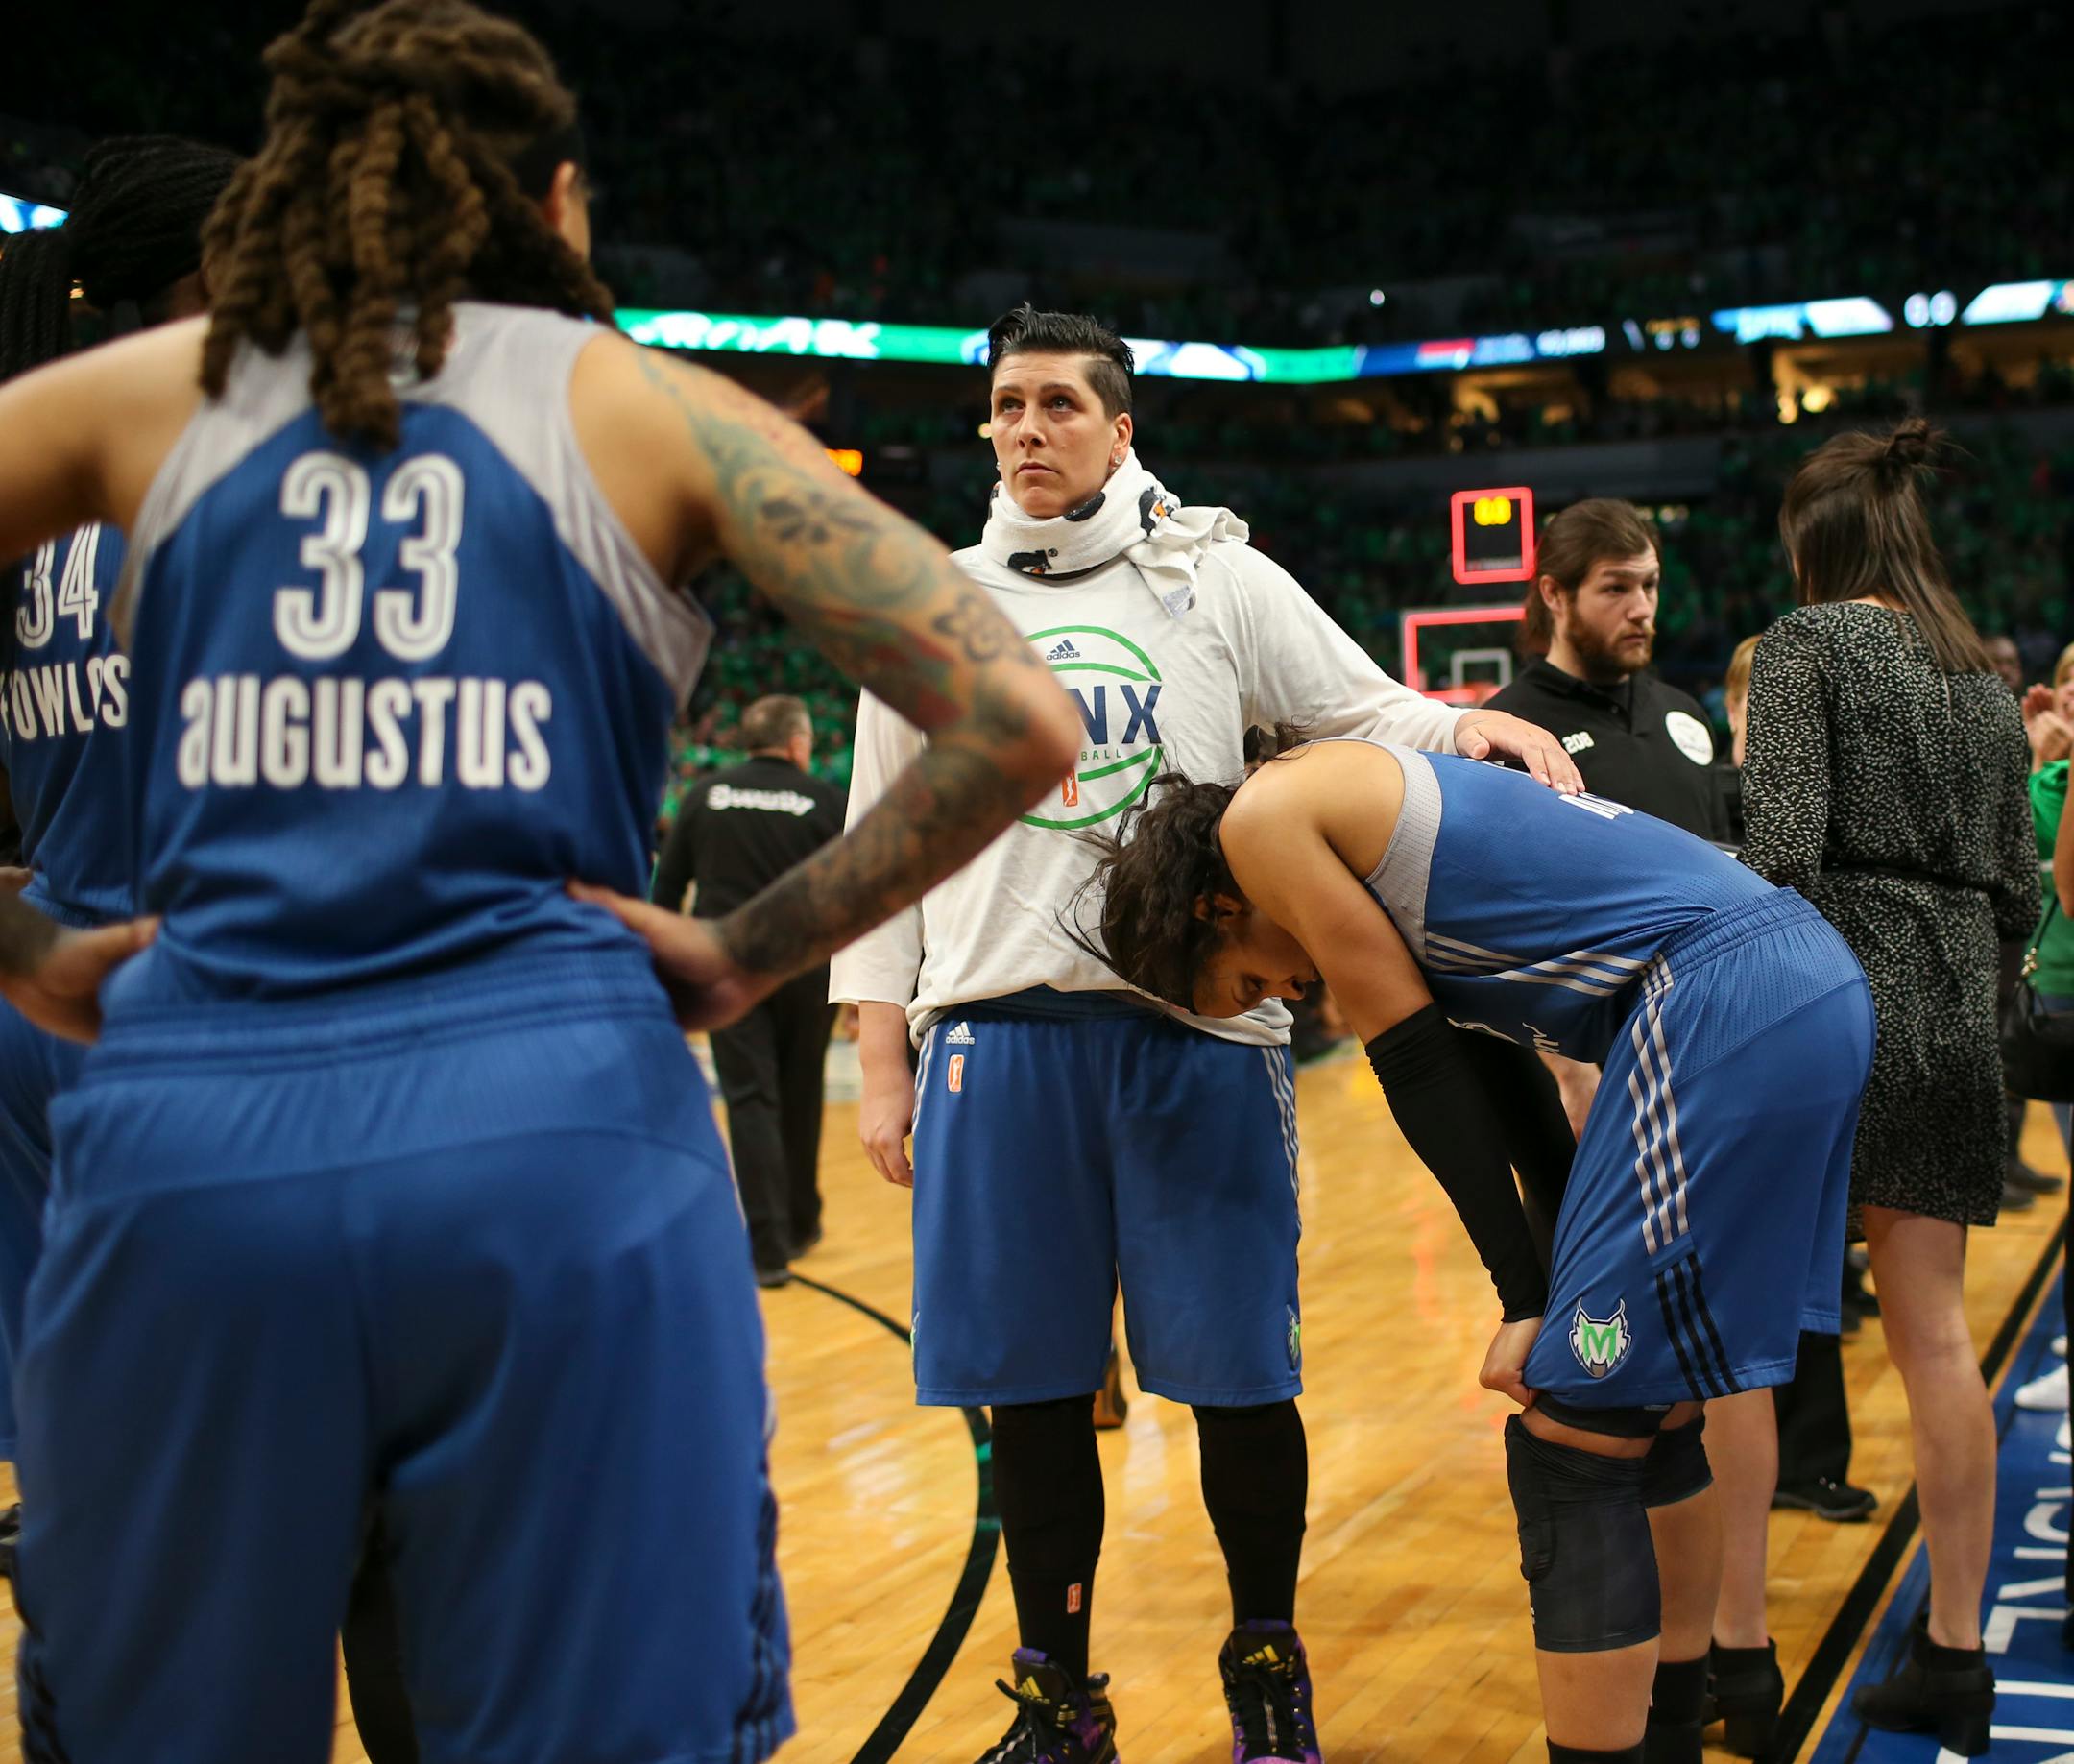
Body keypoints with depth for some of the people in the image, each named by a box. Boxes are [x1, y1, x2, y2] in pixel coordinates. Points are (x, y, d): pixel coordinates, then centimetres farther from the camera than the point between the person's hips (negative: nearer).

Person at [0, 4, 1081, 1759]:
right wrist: (748, 953, 4)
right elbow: (1012, 720, -2)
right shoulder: (646, 408, 7)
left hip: (182, 1137, 3)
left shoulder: (155, 391, 13)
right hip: (558, 1138, -2)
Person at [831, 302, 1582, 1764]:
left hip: (1200, 1025, -1)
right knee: (1032, 1386, 6)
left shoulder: (1218, 580, 8)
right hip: (1001, 1030, 2)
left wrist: (1472, 727, -11)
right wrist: (883, 1062, 8)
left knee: (1240, 1377, 2)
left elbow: (1366, 713, 11)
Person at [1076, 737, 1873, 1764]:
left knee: (1576, 1443, -3)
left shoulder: (1265, 815, 1)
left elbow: (1417, 1069, -2)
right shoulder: (1363, 813, 26)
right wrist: (1546, 1292, 19)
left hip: (1720, 999, -10)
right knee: (1644, 1414, 20)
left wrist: (1524, 1297, 3)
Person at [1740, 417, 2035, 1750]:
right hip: (1957, 1018, 6)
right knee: (1934, 1331, 10)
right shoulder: (1986, 677, 14)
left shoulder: (1809, 644, -4)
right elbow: (2020, 891, 13)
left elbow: (1785, 847, -16)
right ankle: (1955, 1654, 15)